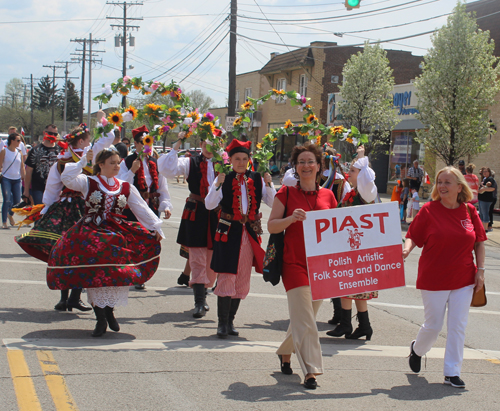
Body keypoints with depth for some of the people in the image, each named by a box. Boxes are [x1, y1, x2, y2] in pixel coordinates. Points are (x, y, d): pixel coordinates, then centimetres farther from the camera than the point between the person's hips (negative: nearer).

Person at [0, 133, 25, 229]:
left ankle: (10, 215, 33)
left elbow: (22, 166, 14)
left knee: (17, 201, 2)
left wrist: (23, 177, 9)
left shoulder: (19, 152, 9)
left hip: (17, 179, 4)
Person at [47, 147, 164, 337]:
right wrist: (83, 161, -12)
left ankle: (109, 311, 13)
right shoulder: (87, 182, 5)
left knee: (115, 275, -9)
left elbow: (141, 208, 13)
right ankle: (101, 319, 0)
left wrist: (155, 228, 7)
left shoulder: (126, 188, 13)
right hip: (91, 233, -2)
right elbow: (66, 179, -11)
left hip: (117, 235, 2)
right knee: (93, 275, -9)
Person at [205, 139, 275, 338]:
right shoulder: (224, 179, -1)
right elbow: (209, 204, -11)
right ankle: (222, 323, -3)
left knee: (242, 280, 8)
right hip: (228, 232, -3)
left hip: (250, 233, 4)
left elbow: (273, 203, 3)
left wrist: (268, 184, -10)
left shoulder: (257, 179, 7)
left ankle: (230, 320, 20)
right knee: (226, 277, -9)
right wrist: (218, 184, -22)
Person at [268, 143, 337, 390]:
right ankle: (310, 371, -7)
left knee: (304, 318, 14)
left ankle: (285, 352, 38)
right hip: (295, 263, -4)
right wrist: (291, 218, -20)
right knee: (305, 321, -10)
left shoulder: (328, 196, 8)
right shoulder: (287, 193, 0)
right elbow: (271, 226, -2)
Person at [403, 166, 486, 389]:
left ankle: (452, 372, 12)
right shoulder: (429, 210, -8)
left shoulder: (469, 211, 0)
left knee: (458, 327, 3)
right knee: (433, 326, 4)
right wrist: (406, 250, -26)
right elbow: (413, 237, -5)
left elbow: (479, 242, 8)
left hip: (463, 279, 3)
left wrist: (480, 270, 1)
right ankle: (417, 349, 36)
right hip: (434, 278, -2)